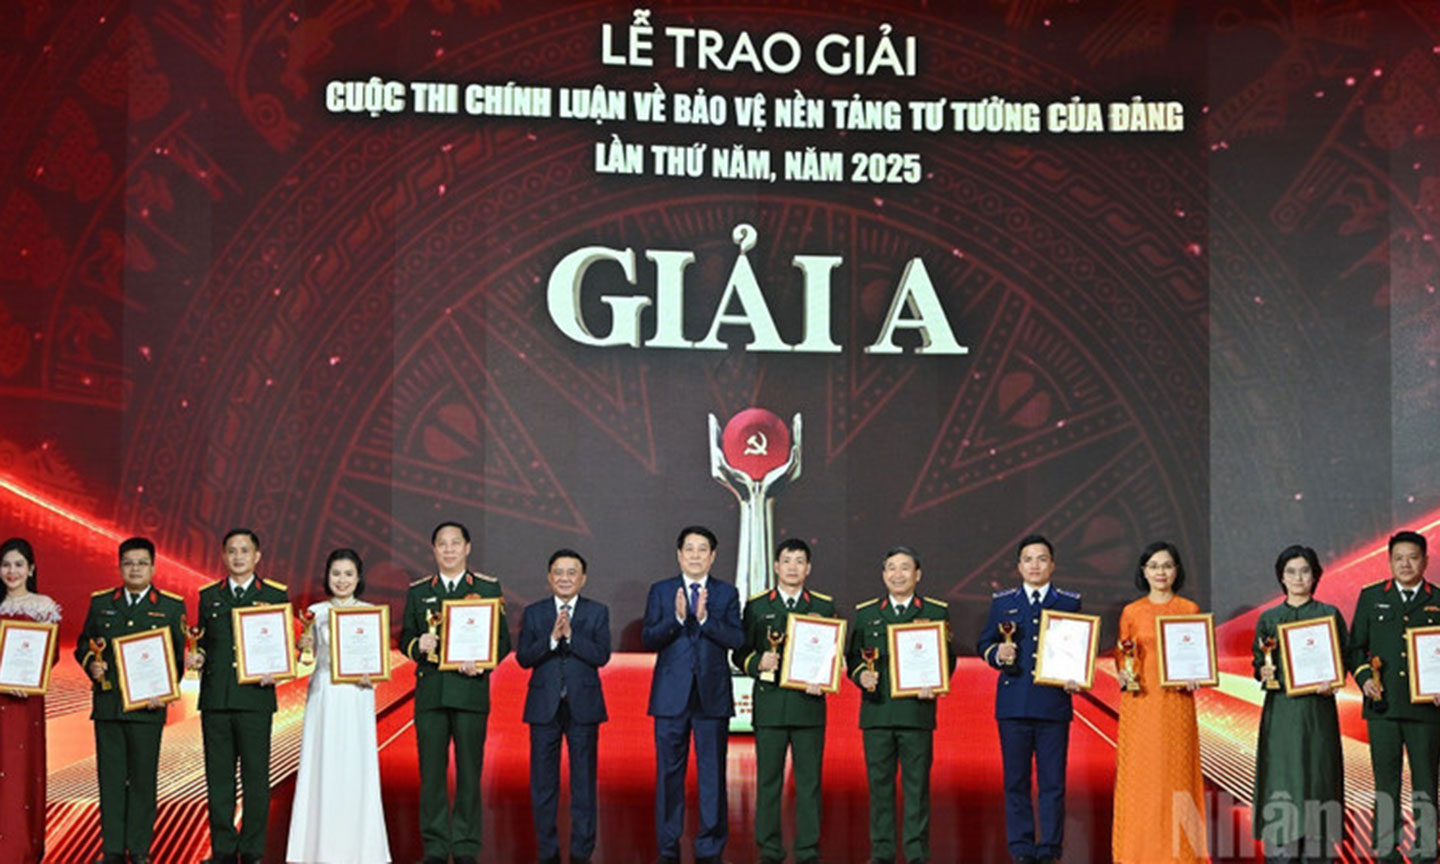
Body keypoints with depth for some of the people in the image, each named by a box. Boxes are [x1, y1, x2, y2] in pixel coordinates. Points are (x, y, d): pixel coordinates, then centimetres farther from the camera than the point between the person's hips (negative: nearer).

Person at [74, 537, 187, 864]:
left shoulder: (172, 607, 6)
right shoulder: (100, 603, 12)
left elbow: (179, 655, 4)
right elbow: (83, 644, 17)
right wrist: (91, 663, -5)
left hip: (147, 706, -2)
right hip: (107, 705, 2)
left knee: (143, 780, 1)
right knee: (110, 779, 4)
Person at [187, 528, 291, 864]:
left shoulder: (275, 595, 7)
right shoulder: (209, 596, 14)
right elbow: (203, 642, 18)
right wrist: (196, 657, -3)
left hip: (255, 698, -2)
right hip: (215, 699, 2)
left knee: (255, 776, -1)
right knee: (218, 776, 5)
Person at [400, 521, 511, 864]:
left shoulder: (488, 588, 7)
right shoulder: (418, 591, 12)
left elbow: (502, 639, 4)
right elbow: (405, 637, 13)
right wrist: (418, 645, -9)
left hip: (470, 690, -2)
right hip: (430, 691, 2)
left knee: (470, 771, 1)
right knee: (431, 772, 3)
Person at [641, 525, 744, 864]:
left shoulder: (727, 593, 7)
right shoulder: (661, 591, 8)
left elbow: (736, 639, -5)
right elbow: (648, 639, -2)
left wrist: (705, 618, -19)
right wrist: (676, 618, -18)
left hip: (712, 696, 0)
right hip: (671, 696, 0)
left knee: (712, 774, 1)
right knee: (669, 773, 4)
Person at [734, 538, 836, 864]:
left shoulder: (824, 607, 10)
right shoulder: (756, 606, 8)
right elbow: (741, 654, 9)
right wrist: (758, 663, -12)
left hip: (809, 704, 0)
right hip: (769, 705, 0)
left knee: (809, 781, 1)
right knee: (768, 780, 2)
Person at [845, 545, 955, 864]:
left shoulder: (936, 611, 8)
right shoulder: (865, 613, 13)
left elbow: (947, 657, 7)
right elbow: (852, 657, 14)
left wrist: (934, 684, -10)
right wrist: (861, 676, -6)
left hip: (917, 710, -2)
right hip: (876, 711, 2)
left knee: (917, 784, -1)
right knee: (879, 783, 4)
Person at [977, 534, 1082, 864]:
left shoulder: (1070, 602, 9)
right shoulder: (1002, 603, 12)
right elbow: (983, 644, 14)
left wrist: (1075, 678, -7)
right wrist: (997, 653, -8)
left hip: (1054, 704, -1)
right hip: (1013, 704, 1)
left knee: (1053, 781, 0)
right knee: (1016, 781, 4)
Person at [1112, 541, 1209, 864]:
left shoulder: (1190, 610, 7)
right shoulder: (1131, 612, 6)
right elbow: (1122, 659, 10)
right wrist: (1124, 675, -10)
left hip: (1177, 702, 0)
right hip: (1140, 703, 0)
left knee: (1177, 772, 0)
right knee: (1139, 774, -1)